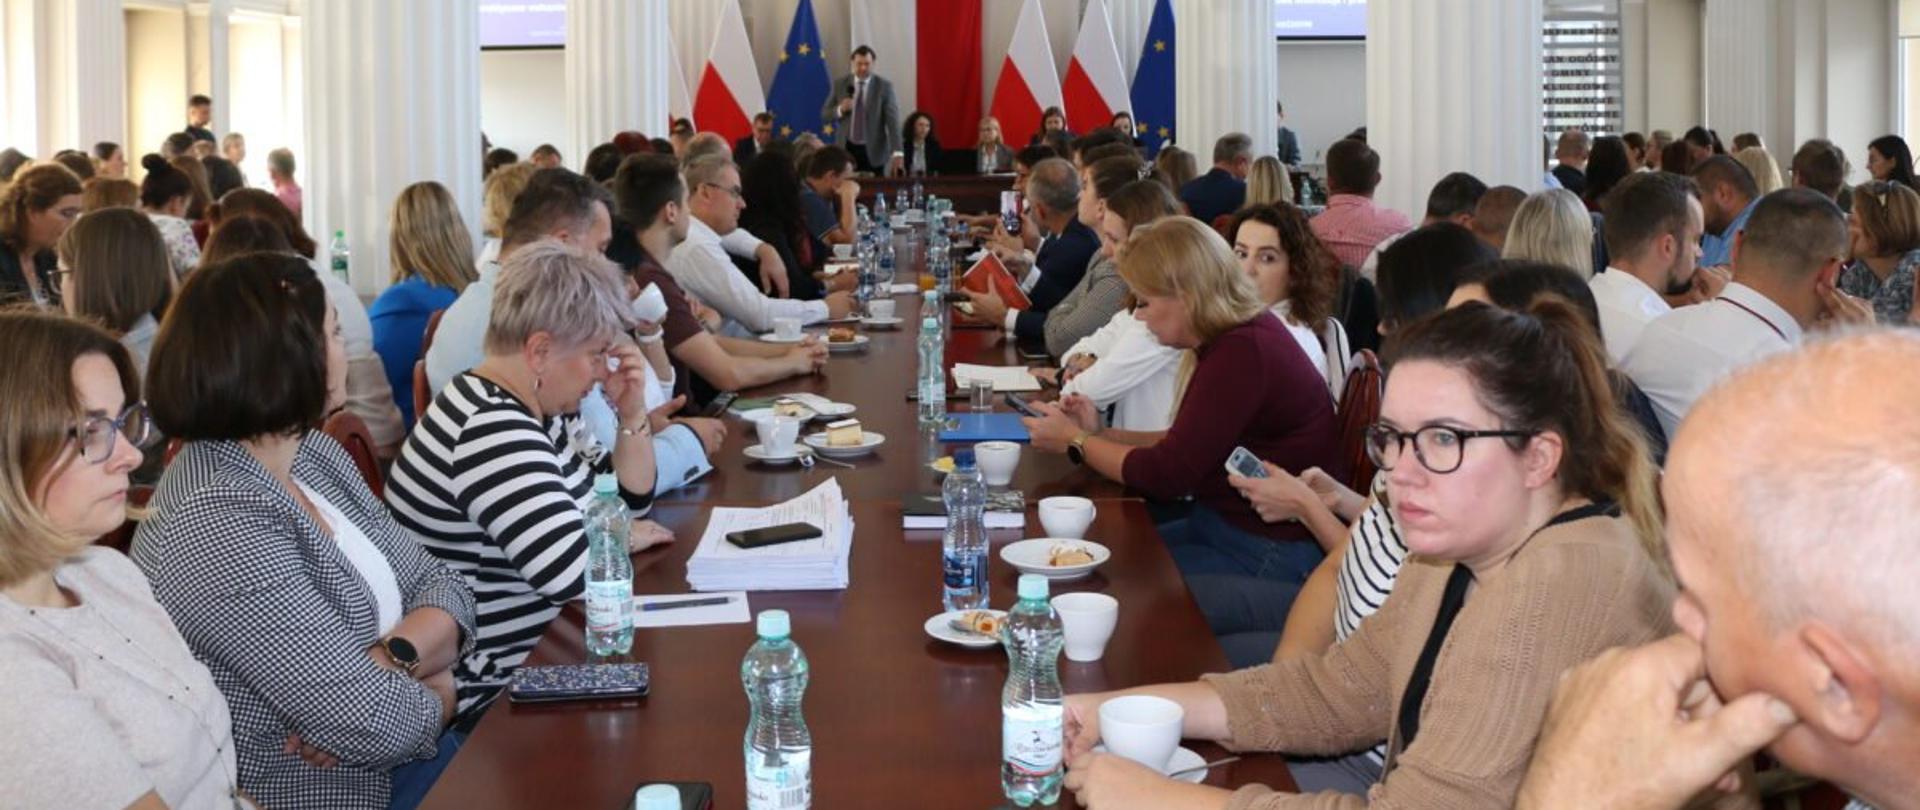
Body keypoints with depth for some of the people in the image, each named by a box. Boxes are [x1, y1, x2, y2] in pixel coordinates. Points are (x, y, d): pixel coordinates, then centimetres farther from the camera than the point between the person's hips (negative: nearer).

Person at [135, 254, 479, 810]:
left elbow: (442, 590, 3)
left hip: (397, 764, 8)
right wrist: (432, 695, -6)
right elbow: (373, 723, -26)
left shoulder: (314, 454, 3)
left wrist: (393, 660, -17)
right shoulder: (217, 523, -24)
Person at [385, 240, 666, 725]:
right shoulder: (492, 429, -24)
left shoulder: (540, 407, 6)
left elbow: (628, 503, 14)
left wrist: (632, 416, -1)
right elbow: (575, 569, -33)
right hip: (498, 690, -9)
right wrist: (623, 537, -13)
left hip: (547, 651, 9)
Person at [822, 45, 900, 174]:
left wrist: (897, 152, -22)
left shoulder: (884, 86, -4)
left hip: (873, 151, -2)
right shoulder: (840, 84, 4)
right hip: (846, 149, 2)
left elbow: (893, 119, -10)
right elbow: (825, 114, 8)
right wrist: (840, 109, -15)